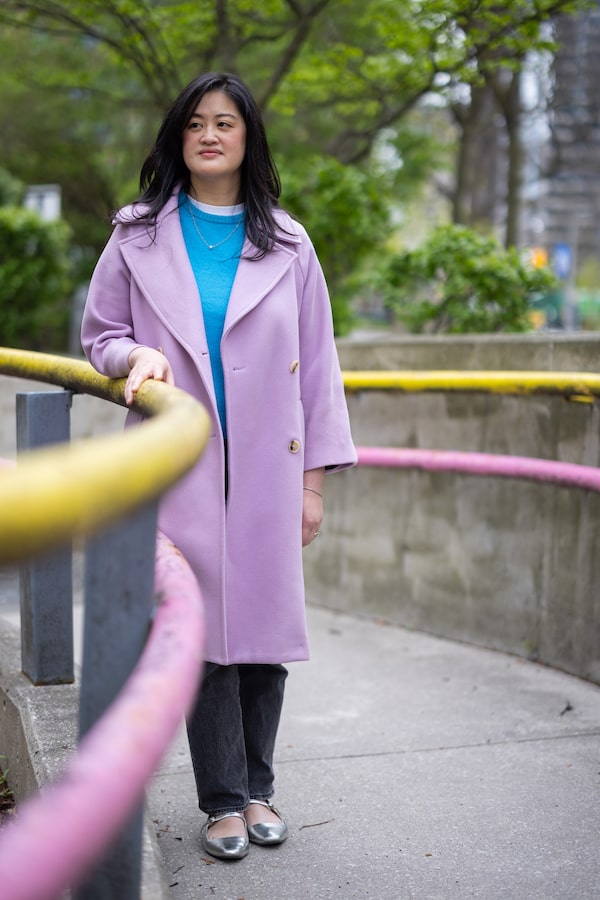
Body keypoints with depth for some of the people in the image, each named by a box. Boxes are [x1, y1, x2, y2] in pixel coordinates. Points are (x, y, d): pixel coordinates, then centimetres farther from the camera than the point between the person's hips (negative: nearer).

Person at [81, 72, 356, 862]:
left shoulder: (286, 244, 9)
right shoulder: (139, 236, 7)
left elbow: (316, 362, 8)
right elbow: (99, 331, 13)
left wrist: (315, 477, 4)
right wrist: (136, 356, -12)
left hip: (267, 466, 1)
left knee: (266, 619, 2)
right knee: (205, 623, -1)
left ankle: (258, 785, 19)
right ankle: (224, 797, 12)